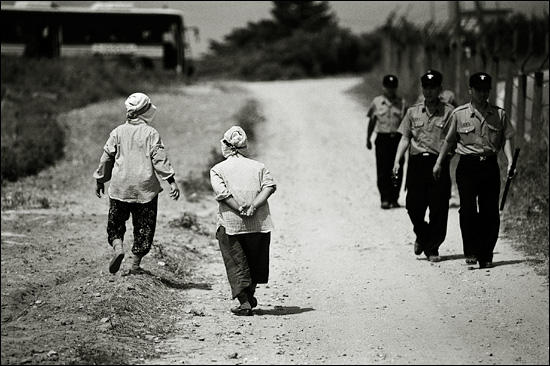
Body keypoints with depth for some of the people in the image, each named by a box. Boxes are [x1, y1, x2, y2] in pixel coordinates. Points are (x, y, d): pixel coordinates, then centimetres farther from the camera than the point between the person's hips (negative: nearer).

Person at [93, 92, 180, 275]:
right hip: (145, 188, -2)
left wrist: (100, 180, 19)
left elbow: (106, 157, 7)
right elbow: (160, 158, -12)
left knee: (115, 224, 13)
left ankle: (118, 247, -14)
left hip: (120, 188, 2)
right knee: (143, 226, 9)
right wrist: (172, 181, -10)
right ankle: (135, 264, 8)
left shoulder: (118, 132, 3)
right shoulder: (151, 133, -5)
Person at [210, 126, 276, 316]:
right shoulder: (258, 167, 10)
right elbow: (270, 186, -6)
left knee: (236, 264, 6)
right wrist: (254, 206, -14)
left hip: (231, 224, -2)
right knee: (255, 259, 21)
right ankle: (250, 295, 33)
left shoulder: (218, 170, 4)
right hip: (260, 223, 2)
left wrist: (240, 209, -15)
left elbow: (222, 193, -12)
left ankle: (244, 301, -3)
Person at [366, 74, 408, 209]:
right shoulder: (377, 102, 7)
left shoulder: (402, 103, 7)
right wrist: (368, 139, 12)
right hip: (382, 138, -1)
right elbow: (372, 121, 13)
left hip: (397, 138, 1)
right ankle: (385, 199, -7)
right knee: (383, 170, -7)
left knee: (397, 171, 0)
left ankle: (394, 199, 9)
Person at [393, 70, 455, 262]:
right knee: (414, 206, -1)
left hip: (439, 163, -2)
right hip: (416, 162, 2)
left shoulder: (449, 112, 4)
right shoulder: (413, 112, 12)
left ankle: (432, 248, 10)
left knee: (439, 209, -3)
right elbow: (405, 138, 13)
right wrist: (397, 161, 1)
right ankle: (422, 237, 28)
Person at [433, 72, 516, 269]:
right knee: (468, 209, -11)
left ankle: (486, 256, 6)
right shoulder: (459, 114, 3)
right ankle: (471, 252, -4)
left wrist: (510, 162, -8)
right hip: (467, 166, -1)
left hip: (490, 165, 1)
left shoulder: (499, 114, 6)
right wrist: (438, 162, 10)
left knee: (490, 212, 0)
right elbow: (449, 140, 12)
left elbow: (506, 139, 6)